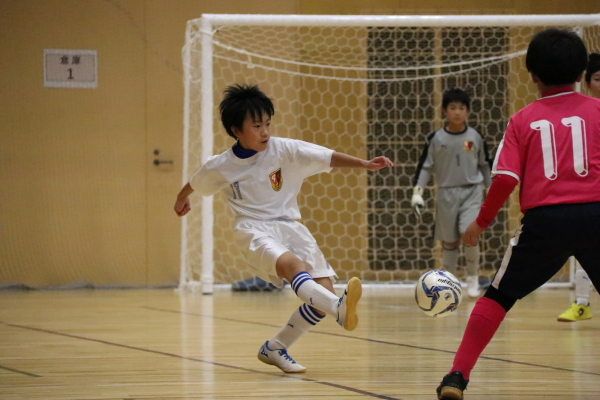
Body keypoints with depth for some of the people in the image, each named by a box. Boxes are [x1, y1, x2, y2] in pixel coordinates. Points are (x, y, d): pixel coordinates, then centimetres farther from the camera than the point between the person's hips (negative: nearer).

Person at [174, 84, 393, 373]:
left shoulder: (283, 149, -3)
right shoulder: (220, 167, -1)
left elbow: (326, 157, -11)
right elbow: (194, 183, 21)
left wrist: (364, 164, -25)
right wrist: (182, 199, 41)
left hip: (290, 228, 4)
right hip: (254, 231, -4)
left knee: (324, 290, -9)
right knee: (293, 265, -35)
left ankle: (275, 349, 8)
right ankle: (340, 309, -61)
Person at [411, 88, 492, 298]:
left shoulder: (475, 137, 0)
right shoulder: (435, 139, -3)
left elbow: (485, 165, 11)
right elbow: (425, 166, 3)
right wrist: (417, 191, -5)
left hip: (472, 192, -1)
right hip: (446, 194, 1)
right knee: (448, 241, 6)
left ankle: (473, 278, 3)